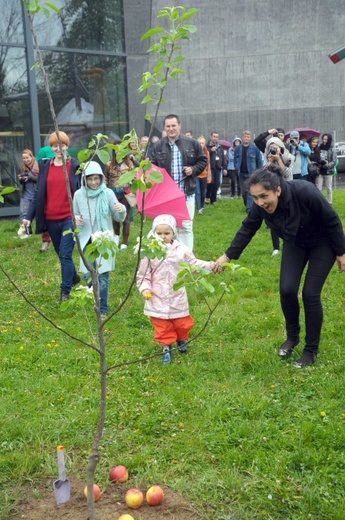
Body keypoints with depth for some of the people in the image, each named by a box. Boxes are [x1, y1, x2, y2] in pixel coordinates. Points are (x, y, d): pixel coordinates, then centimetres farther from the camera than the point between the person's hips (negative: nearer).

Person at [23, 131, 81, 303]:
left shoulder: (76, 166, -3)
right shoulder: (44, 166, 6)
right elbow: (38, 194, 7)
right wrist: (29, 216, 0)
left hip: (70, 218, -4)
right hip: (51, 219, 4)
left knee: (65, 255, -8)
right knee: (61, 254, 18)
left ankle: (65, 291, 3)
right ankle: (74, 276, 42)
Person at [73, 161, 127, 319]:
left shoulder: (108, 193, -6)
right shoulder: (79, 195, -1)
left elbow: (119, 219, -4)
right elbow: (75, 216, 11)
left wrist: (121, 210, -26)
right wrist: (76, 220, -12)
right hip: (87, 240, 2)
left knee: (103, 276, 2)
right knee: (88, 274, 2)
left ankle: (102, 309, 17)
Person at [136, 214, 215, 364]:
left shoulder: (181, 250, -5)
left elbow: (194, 264, 7)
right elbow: (143, 274, -3)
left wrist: (212, 266, 0)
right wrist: (144, 289, -15)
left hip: (177, 297, 1)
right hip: (157, 299, -1)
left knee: (182, 323, 15)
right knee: (162, 326, 6)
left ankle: (182, 341, 43)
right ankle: (167, 349, 23)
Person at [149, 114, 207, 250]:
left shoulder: (192, 143, 0)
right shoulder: (158, 146, 2)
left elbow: (203, 160, 9)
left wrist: (193, 169, -8)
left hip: (187, 192, -1)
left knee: (186, 226, 4)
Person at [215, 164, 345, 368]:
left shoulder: (304, 192, -38)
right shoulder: (260, 206, -24)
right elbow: (247, 230, -5)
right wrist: (228, 256, -8)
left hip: (322, 244, -4)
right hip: (295, 243, 4)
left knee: (310, 294, -9)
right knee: (287, 290, -8)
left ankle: (312, 350, 10)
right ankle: (292, 336, 20)